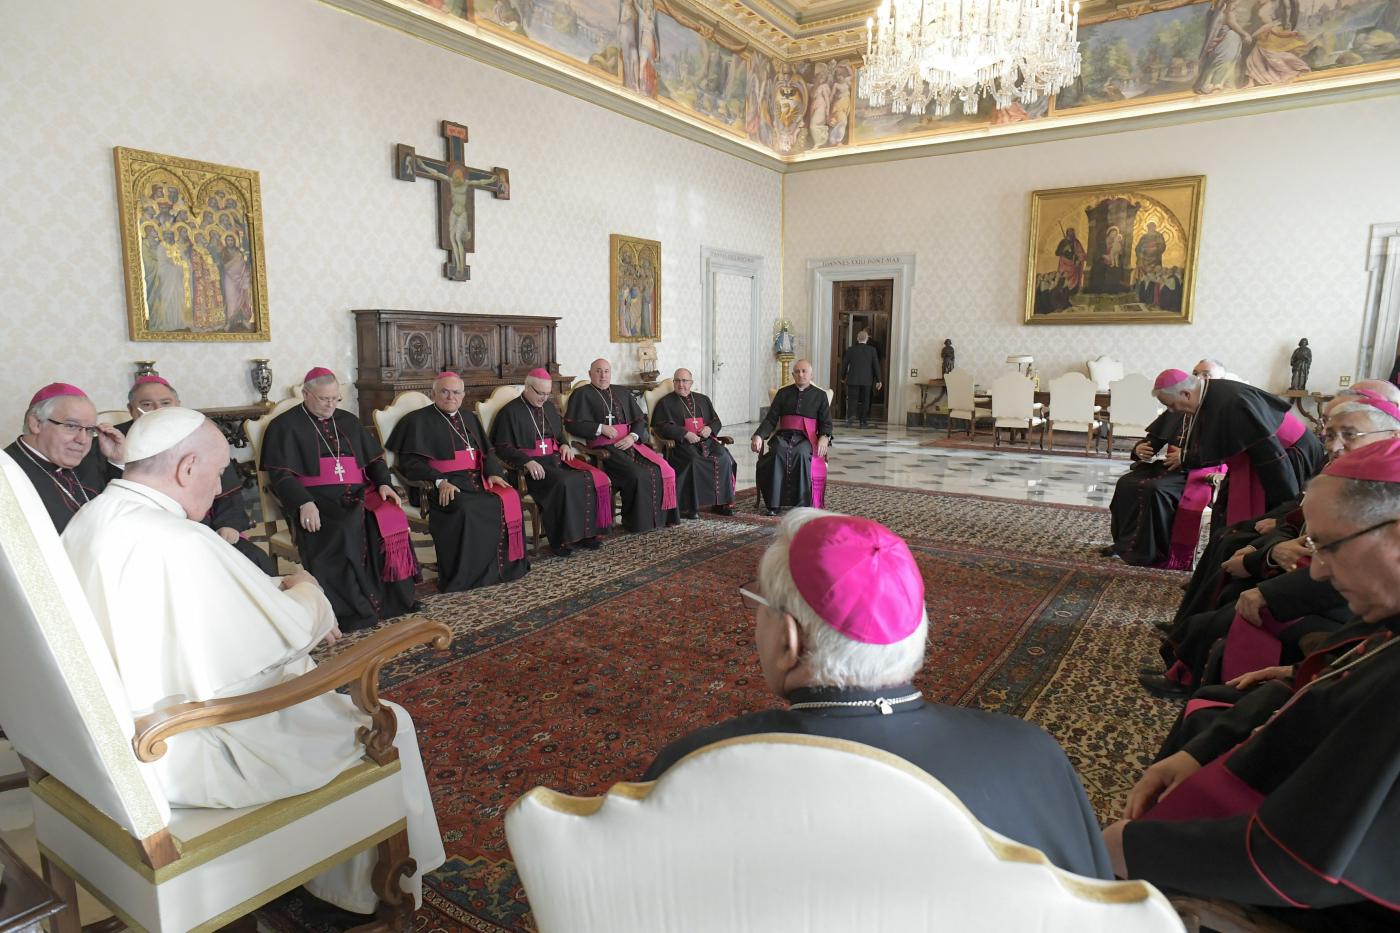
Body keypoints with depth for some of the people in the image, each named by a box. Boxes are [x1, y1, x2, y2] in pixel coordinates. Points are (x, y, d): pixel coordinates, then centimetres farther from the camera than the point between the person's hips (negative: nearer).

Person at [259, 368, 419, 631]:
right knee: (342, 531, -34)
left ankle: (393, 598, -15)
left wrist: (383, 483, 0)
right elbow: (281, 475, -4)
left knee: (391, 520, -25)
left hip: (359, 494, 4)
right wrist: (304, 503, -22)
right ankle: (351, 608, -25)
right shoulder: (285, 426, 7)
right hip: (316, 500, -4)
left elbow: (375, 458, 22)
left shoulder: (348, 421, 22)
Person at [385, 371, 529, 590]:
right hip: (442, 486, -6)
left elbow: (488, 451, 20)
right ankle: (466, 575, -24)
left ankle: (507, 565, -10)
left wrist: (493, 472, -3)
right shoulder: (418, 420, 4)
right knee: (465, 509, -35)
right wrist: (440, 481, -21)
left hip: (478, 480, 6)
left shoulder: (469, 418, 22)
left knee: (510, 498, -19)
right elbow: (411, 461, -5)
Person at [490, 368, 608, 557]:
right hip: (530, 465, -7)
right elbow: (503, 447, -7)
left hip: (555, 458, 7)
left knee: (593, 478, -18)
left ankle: (585, 532, -11)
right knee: (563, 483, -35)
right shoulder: (510, 411, -1)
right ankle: (560, 539, -22)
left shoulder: (549, 408, 21)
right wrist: (527, 461, -22)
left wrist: (565, 445, 9)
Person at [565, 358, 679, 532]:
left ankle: (662, 516, -4)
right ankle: (639, 522, -13)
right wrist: (600, 428, -10)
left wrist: (633, 436, -4)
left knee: (663, 470, -16)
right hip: (605, 448, -5)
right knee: (637, 475, -29)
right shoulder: (581, 394, 9)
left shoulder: (623, 394, 24)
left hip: (630, 443, 5)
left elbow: (640, 419, 18)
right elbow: (570, 424, -1)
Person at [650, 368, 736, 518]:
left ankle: (722, 502, -17)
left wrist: (709, 428, -2)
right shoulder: (665, 403, 12)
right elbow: (662, 427, -1)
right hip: (681, 443, -4)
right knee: (693, 461, -35)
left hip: (706, 440, 4)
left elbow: (716, 421, 23)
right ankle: (690, 506, -28)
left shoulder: (703, 399, 25)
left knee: (723, 458, -25)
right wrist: (686, 434, -14)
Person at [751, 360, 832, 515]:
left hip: (806, 438, -1)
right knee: (778, 453, -34)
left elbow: (826, 423, 9)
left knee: (802, 453, -36)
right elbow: (771, 419, 10)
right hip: (783, 435, 1)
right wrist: (758, 435, -9)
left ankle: (803, 504, -33)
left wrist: (824, 437, -14)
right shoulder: (783, 393, 18)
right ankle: (774, 503, -32)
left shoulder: (820, 396, 16)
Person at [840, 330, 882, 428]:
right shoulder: (872, 350, -2)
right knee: (864, 401, 8)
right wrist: (878, 380, 5)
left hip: (853, 380, 0)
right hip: (866, 380, 0)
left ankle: (848, 420, -10)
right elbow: (876, 365, -1)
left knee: (851, 400, 3)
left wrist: (843, 377, 15)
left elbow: (844, 364, 2)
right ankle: (862, 422, 8)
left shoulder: (851, 349, -2)